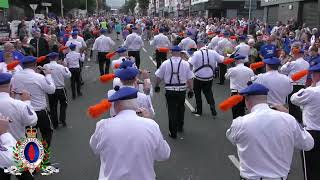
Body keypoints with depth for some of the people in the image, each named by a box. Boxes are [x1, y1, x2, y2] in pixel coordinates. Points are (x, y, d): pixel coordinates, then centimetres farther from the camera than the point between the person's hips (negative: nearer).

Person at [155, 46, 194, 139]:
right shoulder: (185, 64, -5)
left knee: (172, 110, 5)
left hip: (170, 90, -1)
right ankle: (180, 127, 37)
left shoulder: (165, 63, -6)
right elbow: (189, 79, -4)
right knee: (180, 108, 22)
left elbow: (159, 77, 1)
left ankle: (173, 132, 9)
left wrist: (156, 86, 18)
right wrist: (191, 90, 6)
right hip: (181, 90, 1)